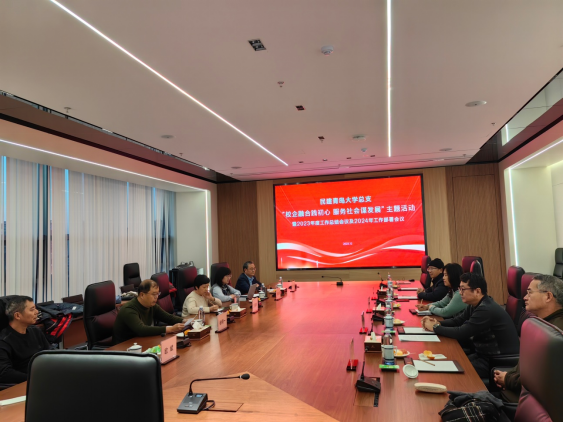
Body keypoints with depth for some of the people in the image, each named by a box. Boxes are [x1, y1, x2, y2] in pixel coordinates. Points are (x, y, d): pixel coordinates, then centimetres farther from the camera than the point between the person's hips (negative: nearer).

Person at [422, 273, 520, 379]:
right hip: (485, 354, 9)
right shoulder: (476, 305, 4)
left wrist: (435, 328, -14)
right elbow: (457, 320, 12)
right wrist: (438, 323, -7)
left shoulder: (487, 310, -26)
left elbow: (462, 333, -25)